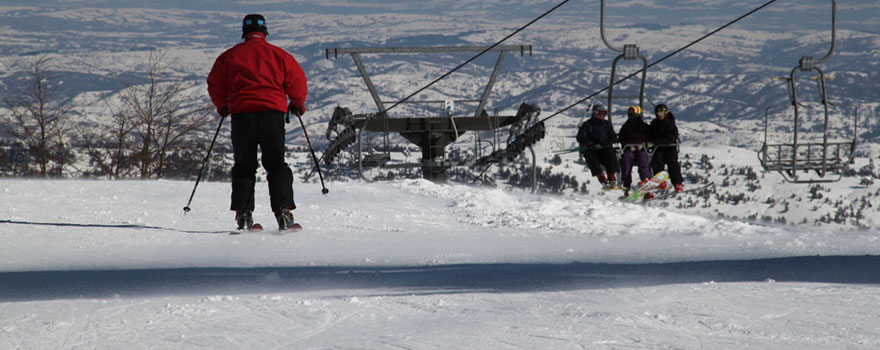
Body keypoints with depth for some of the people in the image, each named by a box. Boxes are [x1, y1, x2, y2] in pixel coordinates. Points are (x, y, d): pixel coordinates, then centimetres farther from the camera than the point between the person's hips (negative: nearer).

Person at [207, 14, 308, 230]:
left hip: (241, 114, 1)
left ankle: (243, 211, -1)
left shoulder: (230, 56, 9)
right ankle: (283, 209, -8)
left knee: (244, 166, 10)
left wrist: (222, 106, 29)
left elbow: (215, 85, 11)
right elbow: (297, 82, 8)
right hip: (272, 112, 0)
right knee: (276, 166, 6)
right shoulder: (278, 55, 8)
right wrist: (297, 105, 25)